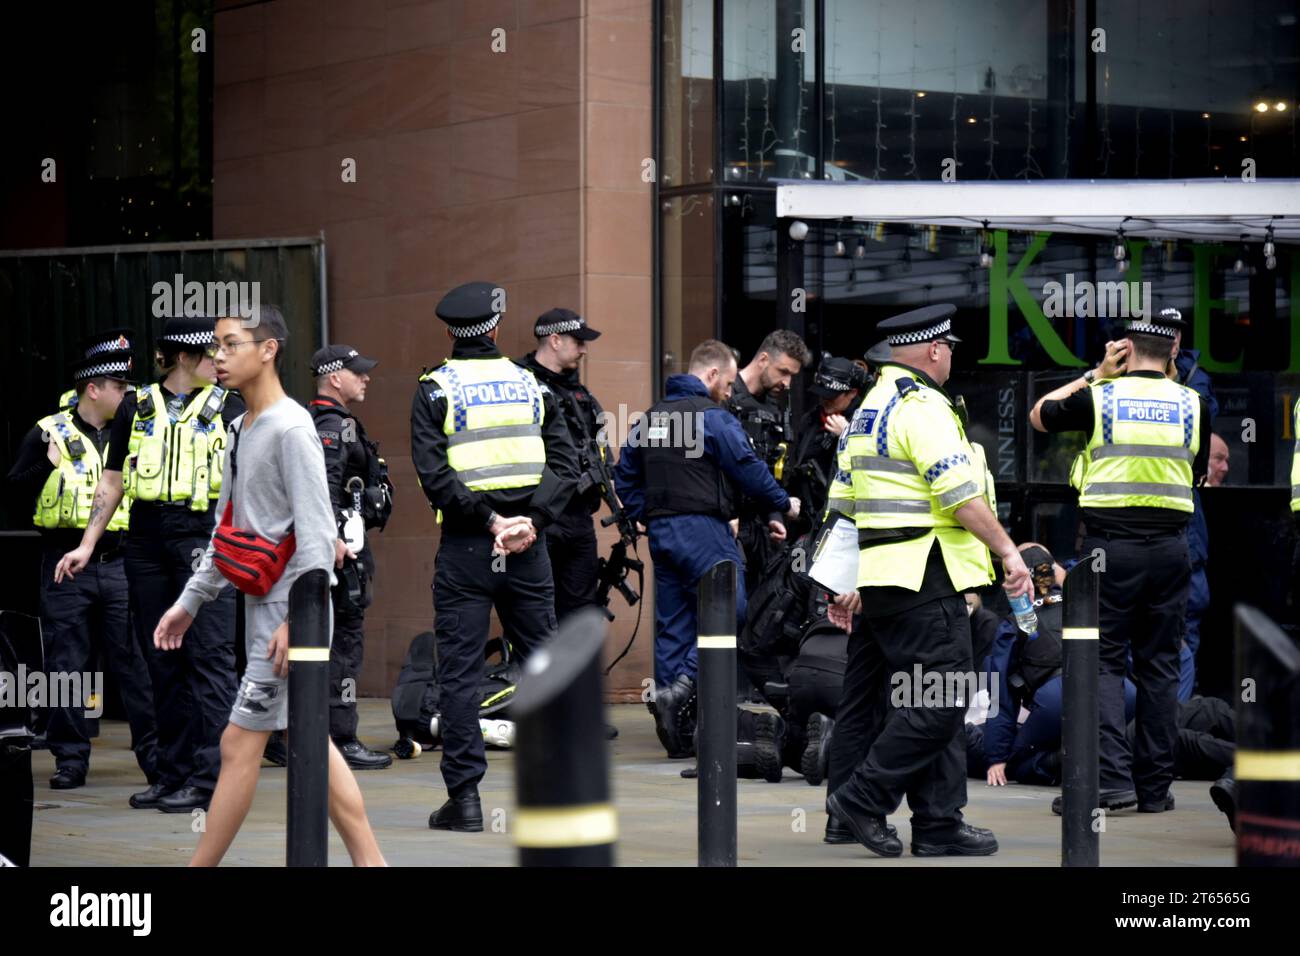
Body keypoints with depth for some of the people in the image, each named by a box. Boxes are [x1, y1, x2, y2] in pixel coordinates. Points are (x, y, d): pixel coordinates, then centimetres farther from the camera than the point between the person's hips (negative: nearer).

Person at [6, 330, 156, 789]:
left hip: (119, 565, 2)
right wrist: (50, 464, -15)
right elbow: (16, 492, -3)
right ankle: (70, 757, 9)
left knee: (136, 660, -1)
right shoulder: (48, 434, 1)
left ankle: (153, 751, 3)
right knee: (66, 666, 2)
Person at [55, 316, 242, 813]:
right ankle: (173, 776, 12)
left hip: (206, 538, -3)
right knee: (162, 661, 6)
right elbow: (112, 482, 15)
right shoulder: (136, 408, 12)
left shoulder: (228, 408, 7)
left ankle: (208, 777, -10)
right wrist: (87, 545, 10)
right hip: (147, 543, 3)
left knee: (208, 655, -10)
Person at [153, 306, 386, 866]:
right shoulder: (241, 431, 14)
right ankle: (368, 861, 13)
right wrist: (190, 602, 20)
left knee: (240, 743, -7)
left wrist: (298, 615, -24)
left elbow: (316, 531, -20)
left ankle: (199, 868, -4)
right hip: (262, 605, 10)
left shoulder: (291, 429, -15)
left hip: (291, 608, -10)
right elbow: (228, 528, 21)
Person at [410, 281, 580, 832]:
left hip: (465, 548, -3)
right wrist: (533, 519, -8)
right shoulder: (532, 386, 9)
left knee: (459, 672, 0)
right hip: (527, 548, 3)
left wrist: (487, 520, -13)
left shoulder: (435, 390, -2)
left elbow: (432, 472, -14)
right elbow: (565, 462, 1)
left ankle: (465, 796, -3)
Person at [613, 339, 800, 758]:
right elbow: (748, 468, -7)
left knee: (673, 624, 8)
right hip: (702, 528, -8)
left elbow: (625, 478, 18)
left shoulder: (650, 418, 16)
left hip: (661, 531, 8)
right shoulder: (712, 416, -7)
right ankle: (680, 688, -22)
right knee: (729, 611, -6)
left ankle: (678, 736, 8)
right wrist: (783, 504, 7)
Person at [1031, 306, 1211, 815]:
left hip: (1109, 542, -3)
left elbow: (1039, 415, 15)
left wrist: (1095, 374, 19)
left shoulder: (1100, 397, -3)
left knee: (1102, 661, 1)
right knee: (1159, 666, 8)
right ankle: (1155, 786, 10)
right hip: (1170, 544, 3)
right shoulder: (1193, 405, 5)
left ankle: (1113, 777, -11)